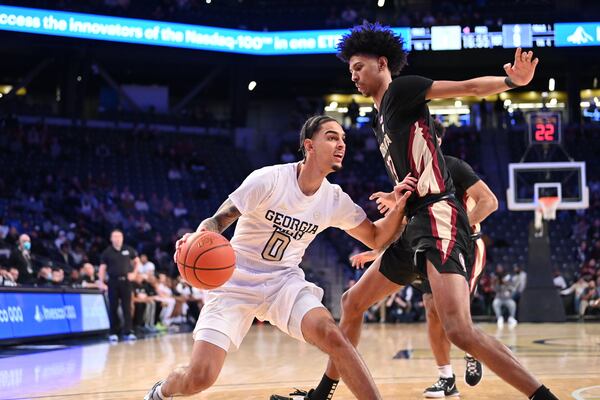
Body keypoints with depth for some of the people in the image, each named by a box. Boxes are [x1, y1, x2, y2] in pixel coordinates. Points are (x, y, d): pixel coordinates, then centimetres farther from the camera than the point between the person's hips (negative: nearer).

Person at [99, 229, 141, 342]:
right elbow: (102, 268, 0)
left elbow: (137, 261, 18)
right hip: (113, 282, -1)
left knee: (127, 307, -1)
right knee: (113, 308, 3)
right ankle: (113, 333, 8)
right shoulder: (107, 252, 1)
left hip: (125, 281, 1)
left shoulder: (128, 250, 5)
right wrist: (101, 282, -10)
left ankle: (128, 332, -1)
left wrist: (134, 273, 5)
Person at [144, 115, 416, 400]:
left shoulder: (335, 200, -3)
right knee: (199, 377, -13)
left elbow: (376, 238, 8)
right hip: (236, 282, -3)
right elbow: (217, 221, -14)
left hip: (283, 281, 3)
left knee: (330, 334, -28)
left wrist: (399, 207, -11)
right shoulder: (268, 179, -18)